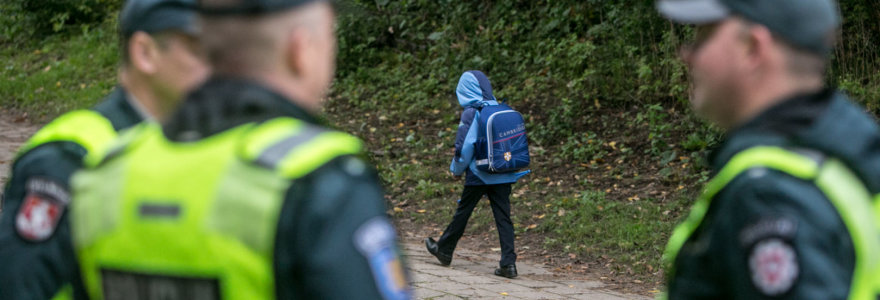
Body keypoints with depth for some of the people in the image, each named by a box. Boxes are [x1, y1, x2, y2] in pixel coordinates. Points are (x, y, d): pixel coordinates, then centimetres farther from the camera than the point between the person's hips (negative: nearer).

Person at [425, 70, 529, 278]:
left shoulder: (471, 113, -11)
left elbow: (465, 145, -13)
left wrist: (457, 169, 2)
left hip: (478, 175, -5)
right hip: (503, 175, 5)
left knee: (462, 213, 11)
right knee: (503, 217, 1)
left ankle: (444, 250, 28)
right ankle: (508, 262, -7)